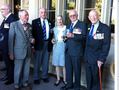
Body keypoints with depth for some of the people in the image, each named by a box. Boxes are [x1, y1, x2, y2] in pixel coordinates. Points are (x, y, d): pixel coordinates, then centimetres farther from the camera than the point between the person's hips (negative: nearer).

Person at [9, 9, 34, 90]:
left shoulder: (29, 25, 8)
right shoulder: (14, 25, -8)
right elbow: (11, 39, -8)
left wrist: (32, 40, -5)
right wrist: (11, 53, -9)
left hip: (28, 51, 5)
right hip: (19, 51, -4)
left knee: (27, 69, 15)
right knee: (18, 70, 8)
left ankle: (25, 82, 34)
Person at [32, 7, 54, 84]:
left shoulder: (50, 23, 12)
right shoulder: (35, 22, 1)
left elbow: (52, 33, 16)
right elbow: (33, 33, -5)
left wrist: (51, 40, -2)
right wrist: (34, 43, -12)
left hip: (47, 43, 3)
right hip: (39, 44, -3)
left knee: (46, 61, 10)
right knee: (37, 62, 3)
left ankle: (45, 76, 24)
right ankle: (36, 78, 15)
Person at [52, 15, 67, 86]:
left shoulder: (66, 28, -1)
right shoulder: (54, 28, 12)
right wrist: (53, 40, 0)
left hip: (64, 48, -3)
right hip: (56, 48, 4)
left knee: (64, 64, 0)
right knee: (57, 64, 7)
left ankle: (64, 80, 14)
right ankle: (58, 79, 22)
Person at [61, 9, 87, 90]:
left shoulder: (82, 24, -4)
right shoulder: (68, 25, 18)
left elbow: (84, 36, -16)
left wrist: (73, 35, -27)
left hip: (76, 51, -6)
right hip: (68, 50, 6)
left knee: (76, 69, 5)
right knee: (68, 68, 13)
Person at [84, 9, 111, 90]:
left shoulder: (105, 28, -10)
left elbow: (106, 45, -12)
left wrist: (101, 59, -16)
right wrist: (85, 55, 3)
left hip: (97, 59, -5)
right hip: (88, 58, 5)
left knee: (96, 80, 11)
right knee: (89, 80, 16)